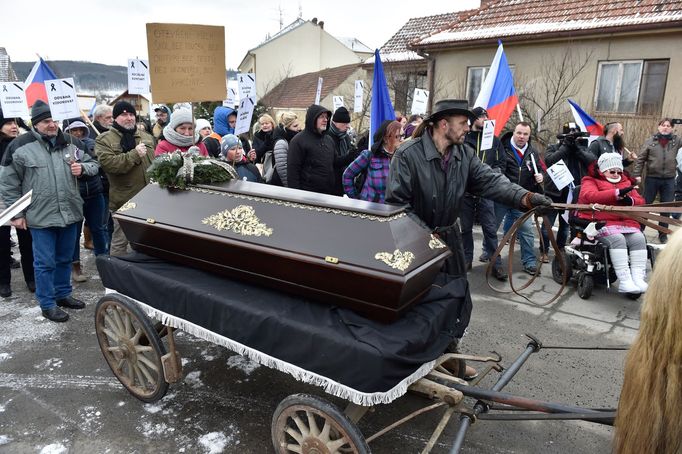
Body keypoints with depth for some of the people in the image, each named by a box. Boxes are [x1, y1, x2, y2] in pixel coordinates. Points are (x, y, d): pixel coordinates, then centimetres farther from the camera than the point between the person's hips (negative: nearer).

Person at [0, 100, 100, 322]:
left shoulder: (71, 143, 6)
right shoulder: (21, 146, -6)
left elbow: (93, 165, 16)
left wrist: (83, 168, -8)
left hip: (69, 213, 5)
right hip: (41, 217, -4)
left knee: (65, 259, 17)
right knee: (45, 262, 3)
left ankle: (63, 294, 34)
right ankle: (47, 304, 16)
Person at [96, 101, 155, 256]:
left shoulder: (147, 137, 13)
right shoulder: (104, 140, -3)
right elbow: (108, 163, -20)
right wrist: (135, 154, -19)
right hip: (123, 201, -5)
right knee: (119, 241, 4)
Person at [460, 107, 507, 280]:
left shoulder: (494, 140, 10)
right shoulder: (463, 139, 0)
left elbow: (501, 163, 10)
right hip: (466, 189, -1)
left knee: (490, 228, 0)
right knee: (466, 227, 10)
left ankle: (496, 264, 5)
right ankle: (467, 259, 22)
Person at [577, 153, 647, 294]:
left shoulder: (626, 182, 26)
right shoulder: (590, 181, 10)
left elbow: (640, 202, 18)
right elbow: (590, 196, -14)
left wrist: (630, 201, -7)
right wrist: (617, 193, -21)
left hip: (626, 222, 5)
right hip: (601, 223, -5)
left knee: (639, 238, -22)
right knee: (617, 239, -32)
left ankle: (638, 279, -26)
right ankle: (624, 281, -34)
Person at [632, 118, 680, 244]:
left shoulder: (676, 140, 5)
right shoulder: (650, 141, 0)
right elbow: (641, 159, -1)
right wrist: (637, 174, -8)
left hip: (669, 180, 2)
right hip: (652, 178, -2)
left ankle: (663, 235, 19)